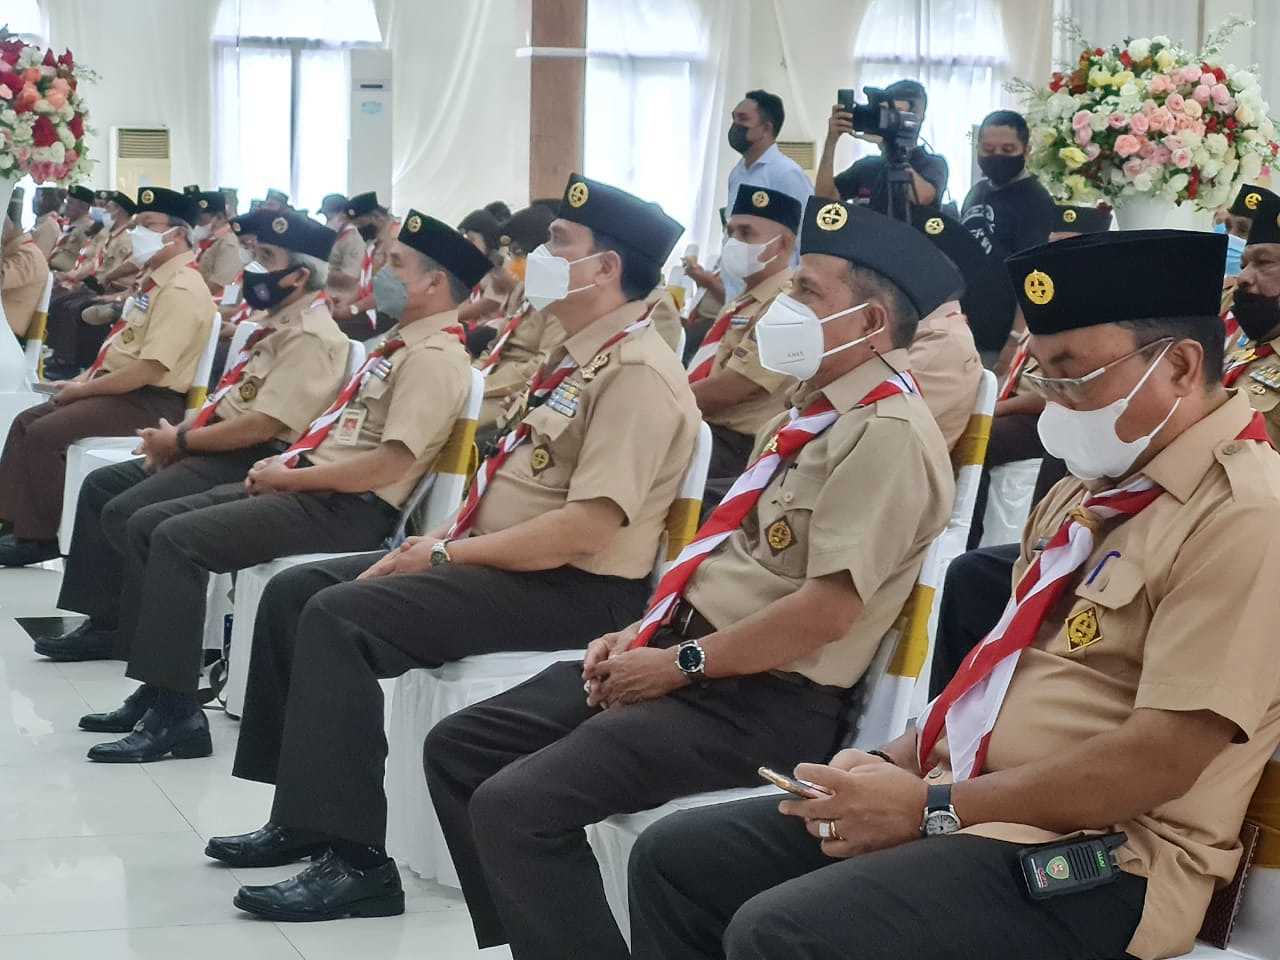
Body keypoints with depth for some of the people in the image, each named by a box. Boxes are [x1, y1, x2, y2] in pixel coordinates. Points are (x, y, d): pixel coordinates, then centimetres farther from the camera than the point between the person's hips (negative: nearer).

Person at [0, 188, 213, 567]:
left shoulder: (181, 290, -18)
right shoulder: (155, 281, 15)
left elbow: (150, 368, -25)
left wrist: (84, 390, -15)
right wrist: (86, 378, 7)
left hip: (149, 403, -10)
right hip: (121, 391, 10)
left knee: (44, 433, -19)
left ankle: (40, 538, -7)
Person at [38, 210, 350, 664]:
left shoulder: (311, 337, -18)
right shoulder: (273, 323, 14)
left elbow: (265, 424, -25)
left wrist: (181, 441, -14)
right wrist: (178, 434, 2)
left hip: (252, 459, -11)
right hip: (216, 449, 11)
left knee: (128, 514, -20)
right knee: (101, 485, 10)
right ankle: (103, 623, 10)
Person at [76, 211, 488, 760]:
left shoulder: (434, 359, -13)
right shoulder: (402, 341, 18)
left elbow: (389, 466, -22)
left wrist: (289, 477, -13)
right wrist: (284, 462, 6)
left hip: (347, 509, -10)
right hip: (308, 486, 10)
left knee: (178, 539, -21)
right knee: (146, 525, 3)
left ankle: (176, 714, -17)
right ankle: (153, 690, 4)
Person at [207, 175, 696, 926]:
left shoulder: (639, 374, -17)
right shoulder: (581, 357, 16)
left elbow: (589, 529, -25)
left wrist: (448, 555, -17)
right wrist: (443, 543, 4)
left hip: (572, 589, -10)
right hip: (498, 562, 10)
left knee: (340, 615, -24)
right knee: (294, 591, 5)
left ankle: (355, 861, -22)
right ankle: (301, 814, 9)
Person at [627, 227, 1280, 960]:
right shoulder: (1093, 489, 16)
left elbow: (1162, 760, -21)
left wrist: (933, 808, -17)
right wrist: (898, 765, 4)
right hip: (964, 804, 10)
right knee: (678, 860, 5)